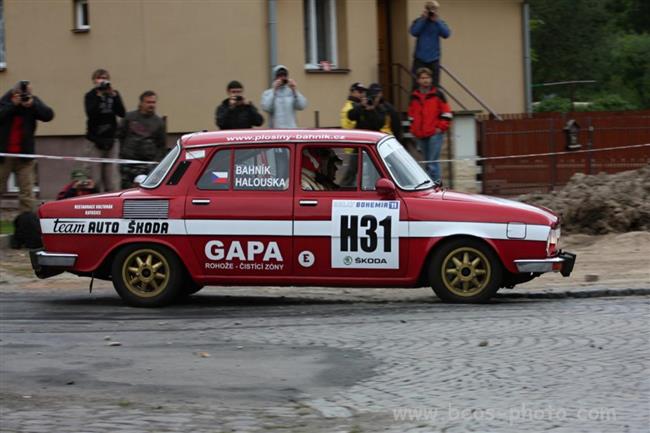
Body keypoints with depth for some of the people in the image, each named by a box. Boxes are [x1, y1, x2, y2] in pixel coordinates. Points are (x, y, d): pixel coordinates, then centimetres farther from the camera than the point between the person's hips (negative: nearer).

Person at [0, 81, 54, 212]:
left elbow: (48, 115, -12)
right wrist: (13, 104, -22)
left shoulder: (34, 102, 0)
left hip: (24, 154, 1)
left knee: (26, 191, -2)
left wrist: (33, 105, -24)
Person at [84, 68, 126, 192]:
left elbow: (121, 113, -4)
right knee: (94, 179, -10)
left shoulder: (114, 94, 10)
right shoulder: (91, 96, 0)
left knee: (109, 180, 5)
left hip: (110, 140, 4)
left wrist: (113, 95, -13)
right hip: (95, 140, -4)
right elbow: (91, 113, -16)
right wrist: (99, 96, -19)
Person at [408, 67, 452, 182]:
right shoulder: (414, 96, 12)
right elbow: (411, 115, 22)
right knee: (427, 163, 14)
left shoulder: (437, 94, -1)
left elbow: (446, 113, -1)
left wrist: (441, 127, -7)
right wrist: (414, 130, 13)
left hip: (434, 134, -5)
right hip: (420, 136, 5)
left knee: (433, 163, -13)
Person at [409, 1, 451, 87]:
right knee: (417, 84, -5)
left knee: (434, 85, 3)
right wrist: (423, 19, -15)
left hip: (434, 59, 1)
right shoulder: (418, 22, 4)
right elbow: (413, 32, -15)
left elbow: (446, 34, -12)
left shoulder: (440, 22, 5)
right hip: (420, 58, -1)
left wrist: (436, 21, -16)